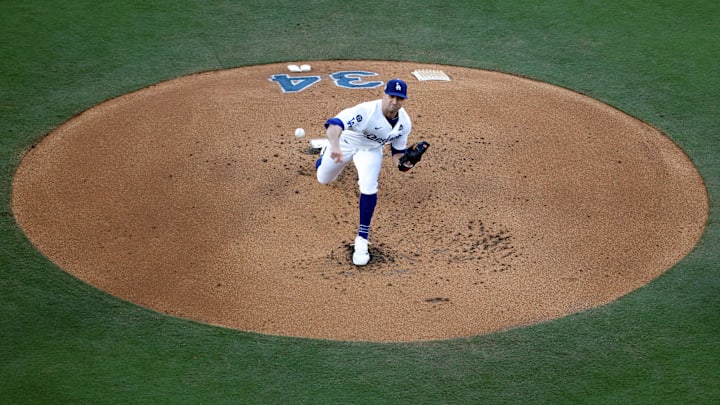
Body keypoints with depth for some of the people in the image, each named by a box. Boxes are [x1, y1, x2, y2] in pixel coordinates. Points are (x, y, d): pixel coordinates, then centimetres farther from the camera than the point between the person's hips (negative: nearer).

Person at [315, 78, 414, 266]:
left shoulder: (404, 123, -23)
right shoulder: (368, 110, -42)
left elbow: (398, 151, -6)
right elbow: (334, 124, -55)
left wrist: (402, 162, -31)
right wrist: (335, 146, -75)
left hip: (371, 149, 2)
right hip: (345, 141, -2)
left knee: (369, 187, -23)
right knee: (323, 179, 21)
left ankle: (362, 239, -9)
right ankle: (326, 153, 59)